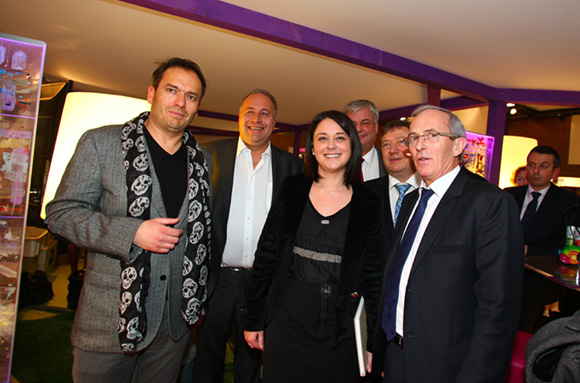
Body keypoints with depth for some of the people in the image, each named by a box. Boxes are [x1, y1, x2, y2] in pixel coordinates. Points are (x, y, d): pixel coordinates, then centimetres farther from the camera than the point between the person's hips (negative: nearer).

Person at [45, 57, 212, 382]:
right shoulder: (100, 142, -4)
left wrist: (201, 295, 11)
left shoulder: (203, 160, 6)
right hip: (109, 317, -3)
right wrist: (131, 233, -20)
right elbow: (61, 212, -6)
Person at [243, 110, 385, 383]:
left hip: (341, 329, 0)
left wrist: (371, 341, 2)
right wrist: (253, 320, 2)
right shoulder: (292, 190, 0)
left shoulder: (368, 204, -1)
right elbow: (266, 255, 2)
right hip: (287, 320, 1)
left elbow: (372, 275, 2)